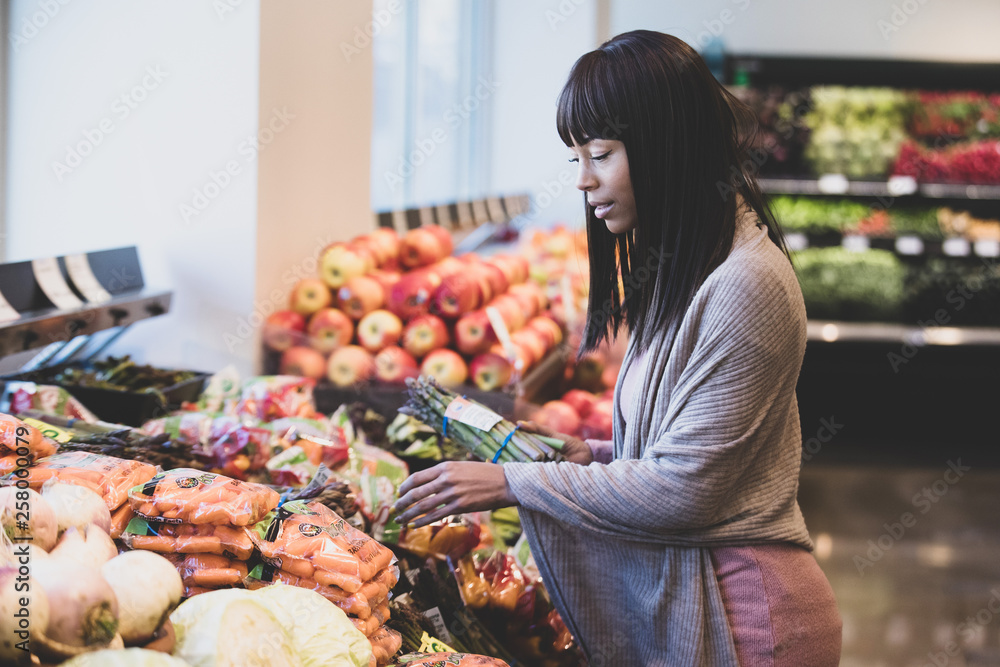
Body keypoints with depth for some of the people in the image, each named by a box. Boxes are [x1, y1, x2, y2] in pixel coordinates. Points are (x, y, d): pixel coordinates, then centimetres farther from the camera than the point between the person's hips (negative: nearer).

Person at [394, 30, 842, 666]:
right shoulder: (679, 264, 10)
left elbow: (684, 489, -20)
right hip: (673, 590, 9)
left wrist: (513, 483, -16)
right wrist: (594, 456, 4)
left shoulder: (745, 285, -20)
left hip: (739, 613, -9)